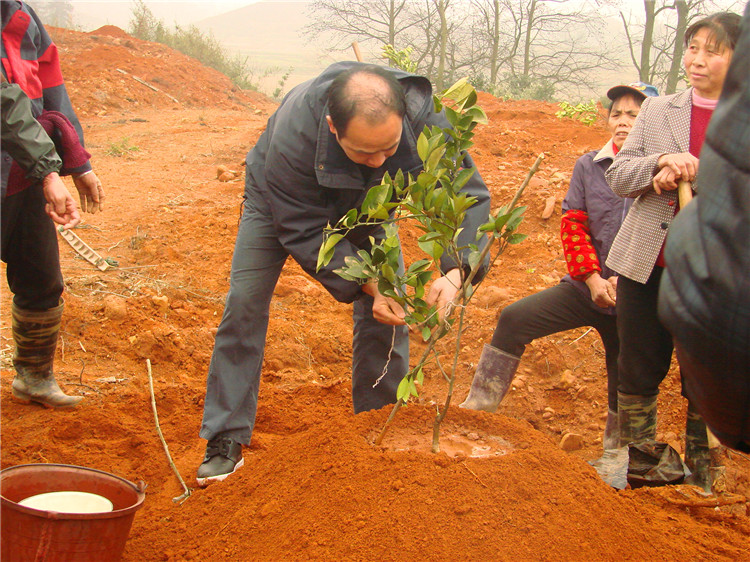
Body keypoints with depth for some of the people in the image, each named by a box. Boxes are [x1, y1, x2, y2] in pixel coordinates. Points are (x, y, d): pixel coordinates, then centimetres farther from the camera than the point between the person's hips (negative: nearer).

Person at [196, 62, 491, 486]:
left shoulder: (426, 119, -38)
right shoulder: (292, 134, -44)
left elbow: (470, 196, -30)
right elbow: (305, 231, -34)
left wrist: (455, 271, -47)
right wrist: (366, 286, -42)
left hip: (365, 206, 3)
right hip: (281, 201, -2)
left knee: (388, 311, -6)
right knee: (245, 303, -11)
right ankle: (227, 441, 0)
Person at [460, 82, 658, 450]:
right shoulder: (588, 166, 2)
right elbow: (573, 225, 1)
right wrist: (593, 278, -10)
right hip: (587, 290, 3)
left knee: (626, 385, 10)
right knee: (514, 320, -13)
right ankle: (477, 410, -4)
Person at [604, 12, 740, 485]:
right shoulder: (658, 110, 8)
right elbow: (618, 177, 4)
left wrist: (688, 173, -19)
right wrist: (661, 161, -15)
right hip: (648, 267, 2)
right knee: (639, 374, 11)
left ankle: (700, 477, 23)